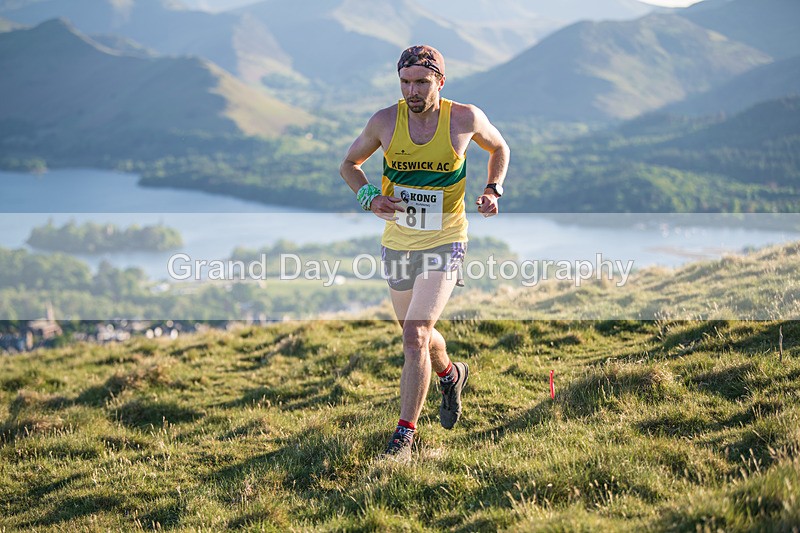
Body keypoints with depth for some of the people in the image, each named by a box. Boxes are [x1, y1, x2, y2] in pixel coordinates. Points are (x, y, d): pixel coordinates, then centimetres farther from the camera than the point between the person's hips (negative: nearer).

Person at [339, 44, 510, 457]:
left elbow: (498, 148, 12)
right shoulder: (385, 121, -7)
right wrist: (369, 198, -10)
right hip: (397, 241, 3)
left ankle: (405, 433, -6)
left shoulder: (465, 119, -10)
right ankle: (450, 375, 52)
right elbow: (349, 164, 9)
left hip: (443, 242, -3)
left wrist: (493, 190, -5)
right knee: (417, 334, 19)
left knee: (415, 336, -16)